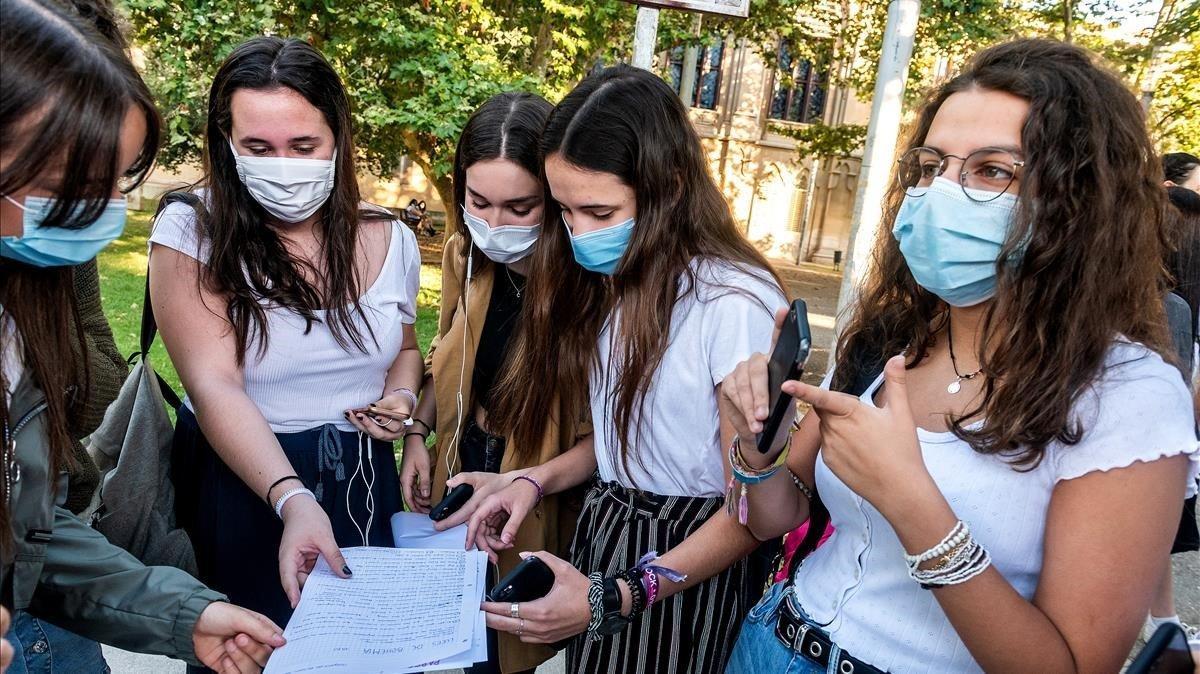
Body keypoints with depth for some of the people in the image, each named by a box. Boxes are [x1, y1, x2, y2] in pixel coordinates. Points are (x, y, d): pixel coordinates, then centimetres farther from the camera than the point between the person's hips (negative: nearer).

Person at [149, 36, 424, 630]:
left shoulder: (389, 240, -2)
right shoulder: (191, 231, -14)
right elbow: (214, 386, -23)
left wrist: (401, 398, -7)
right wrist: (292, 499, -36)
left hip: (362, 485, 4)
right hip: (236, 485, -3)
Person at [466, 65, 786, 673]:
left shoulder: (737, 304, -24)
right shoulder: (612, 283, 2)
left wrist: (613, 601, -22)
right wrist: (536, 481, -6)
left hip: (688, 566, -7)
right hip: (600, 530, 7)